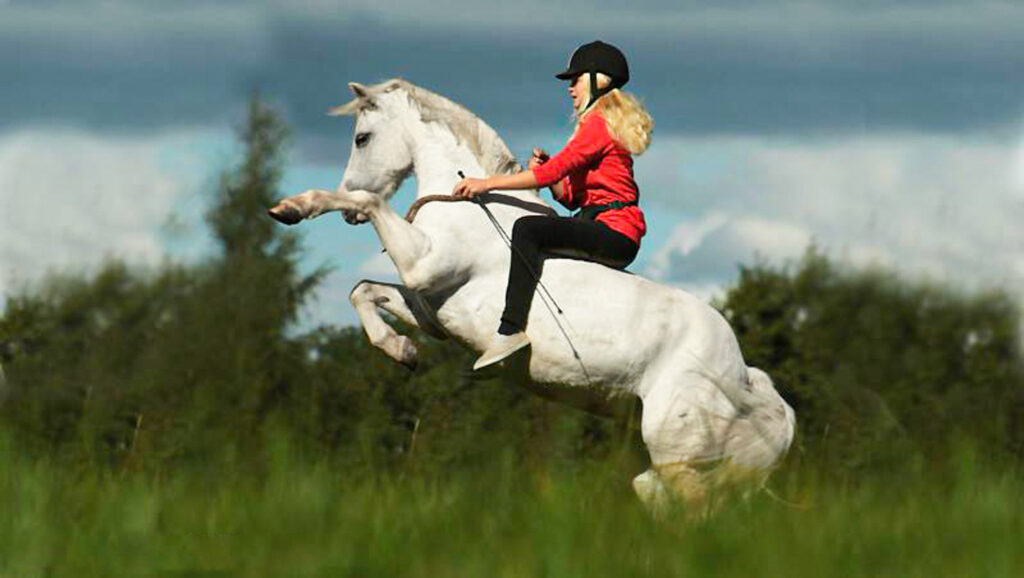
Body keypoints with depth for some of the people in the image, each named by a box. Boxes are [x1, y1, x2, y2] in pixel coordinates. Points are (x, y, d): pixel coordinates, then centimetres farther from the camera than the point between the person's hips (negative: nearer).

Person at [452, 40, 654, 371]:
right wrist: (545, 169, 2)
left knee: (527, 229, -28)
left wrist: (487, 183, -16)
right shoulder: (600, 124, 23)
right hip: (610, 235, 11)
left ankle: (511, 328, -37)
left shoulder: (599, 124, -8)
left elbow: (553, 172, -18)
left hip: (614, 234, -11)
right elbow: (571, 196, 21)